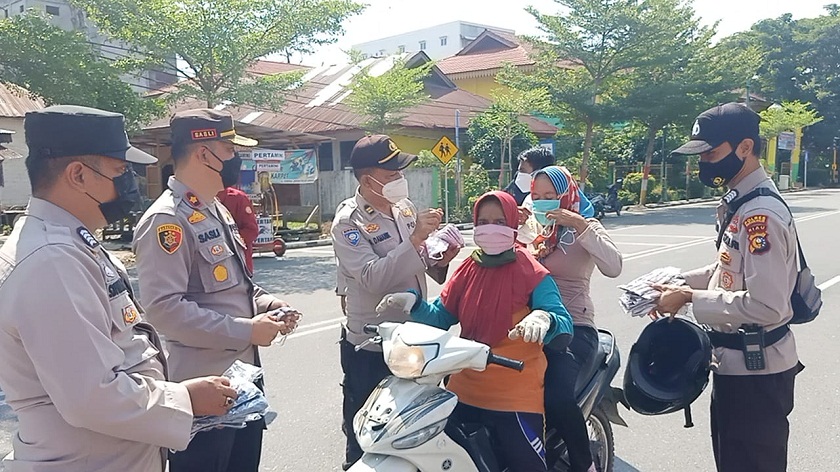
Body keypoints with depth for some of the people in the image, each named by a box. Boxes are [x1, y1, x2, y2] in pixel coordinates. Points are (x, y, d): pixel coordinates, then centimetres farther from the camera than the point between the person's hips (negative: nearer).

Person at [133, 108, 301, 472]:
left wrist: (267, 304, 4)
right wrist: (246, 331, -23)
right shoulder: (166, 219, -18)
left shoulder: (217, 210, 13)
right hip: (204, 386, -9)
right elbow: (165, 308, -26)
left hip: (245, 371, 9)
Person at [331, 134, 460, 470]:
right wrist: (415, 238, -33)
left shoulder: (405, 207, 5)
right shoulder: (348, 222, -16)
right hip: (370, 350, -6)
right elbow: (374, 277, -29)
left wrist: (442, 260, -7)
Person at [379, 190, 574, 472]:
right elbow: (442, 317, 7)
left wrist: (543, 317, -41)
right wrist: (413, 303, -12)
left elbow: (564, 323, -18)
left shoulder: (531, 273, -9)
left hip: (516, 398, -5)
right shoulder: (468, 270, 7)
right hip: (464, 391, 5)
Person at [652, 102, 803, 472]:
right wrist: (681, 282, 5)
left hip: (756, 370, -10)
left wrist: (690, 298, -23)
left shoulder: (762, 214, -24)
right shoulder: (740, 204, 7)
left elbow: (766, 306, -30)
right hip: (735, 360, 10)